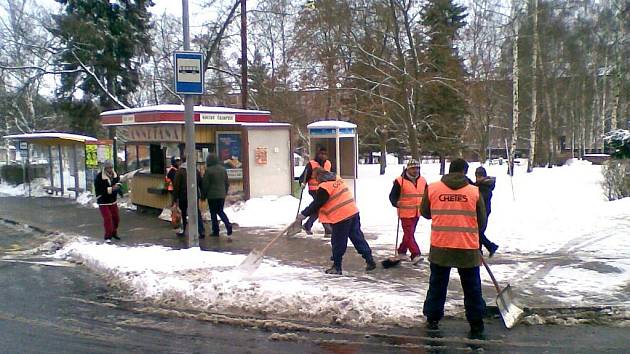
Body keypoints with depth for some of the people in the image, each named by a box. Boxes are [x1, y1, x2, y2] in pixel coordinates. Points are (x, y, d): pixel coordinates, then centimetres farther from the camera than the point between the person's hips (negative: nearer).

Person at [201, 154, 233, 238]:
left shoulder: (208, 170, -13)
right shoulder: (223, 169, 5)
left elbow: (205, 184, -10)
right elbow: (227, 183, 12)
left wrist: (204, 195, 1)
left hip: (212, 196, -5)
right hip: (222, 195, 5)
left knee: (213, 213, 6)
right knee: (221, 211, 15)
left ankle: (215, 231, 9)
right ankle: (228, 225, -5)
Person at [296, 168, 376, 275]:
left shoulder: (324, 188, -13)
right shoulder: (338, 179, 14)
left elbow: (316, 204, -10)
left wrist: (303, 214, -1)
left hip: (341, 218, -8)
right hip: (353, 212, 8)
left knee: (338, 243, 5)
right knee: (358, 238, 15)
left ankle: (336, 267, 15)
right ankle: (370, 261, 18)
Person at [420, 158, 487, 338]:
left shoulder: (432, 188, -3)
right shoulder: (474, 191, -3)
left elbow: (424, 212, 11)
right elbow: (482, 221, 5)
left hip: (440, 246, 1)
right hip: (468, 248, -1)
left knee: (437, 285, 16)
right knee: (472, 289, 12)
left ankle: (432, 319, 24)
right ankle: (476, 326, 19)